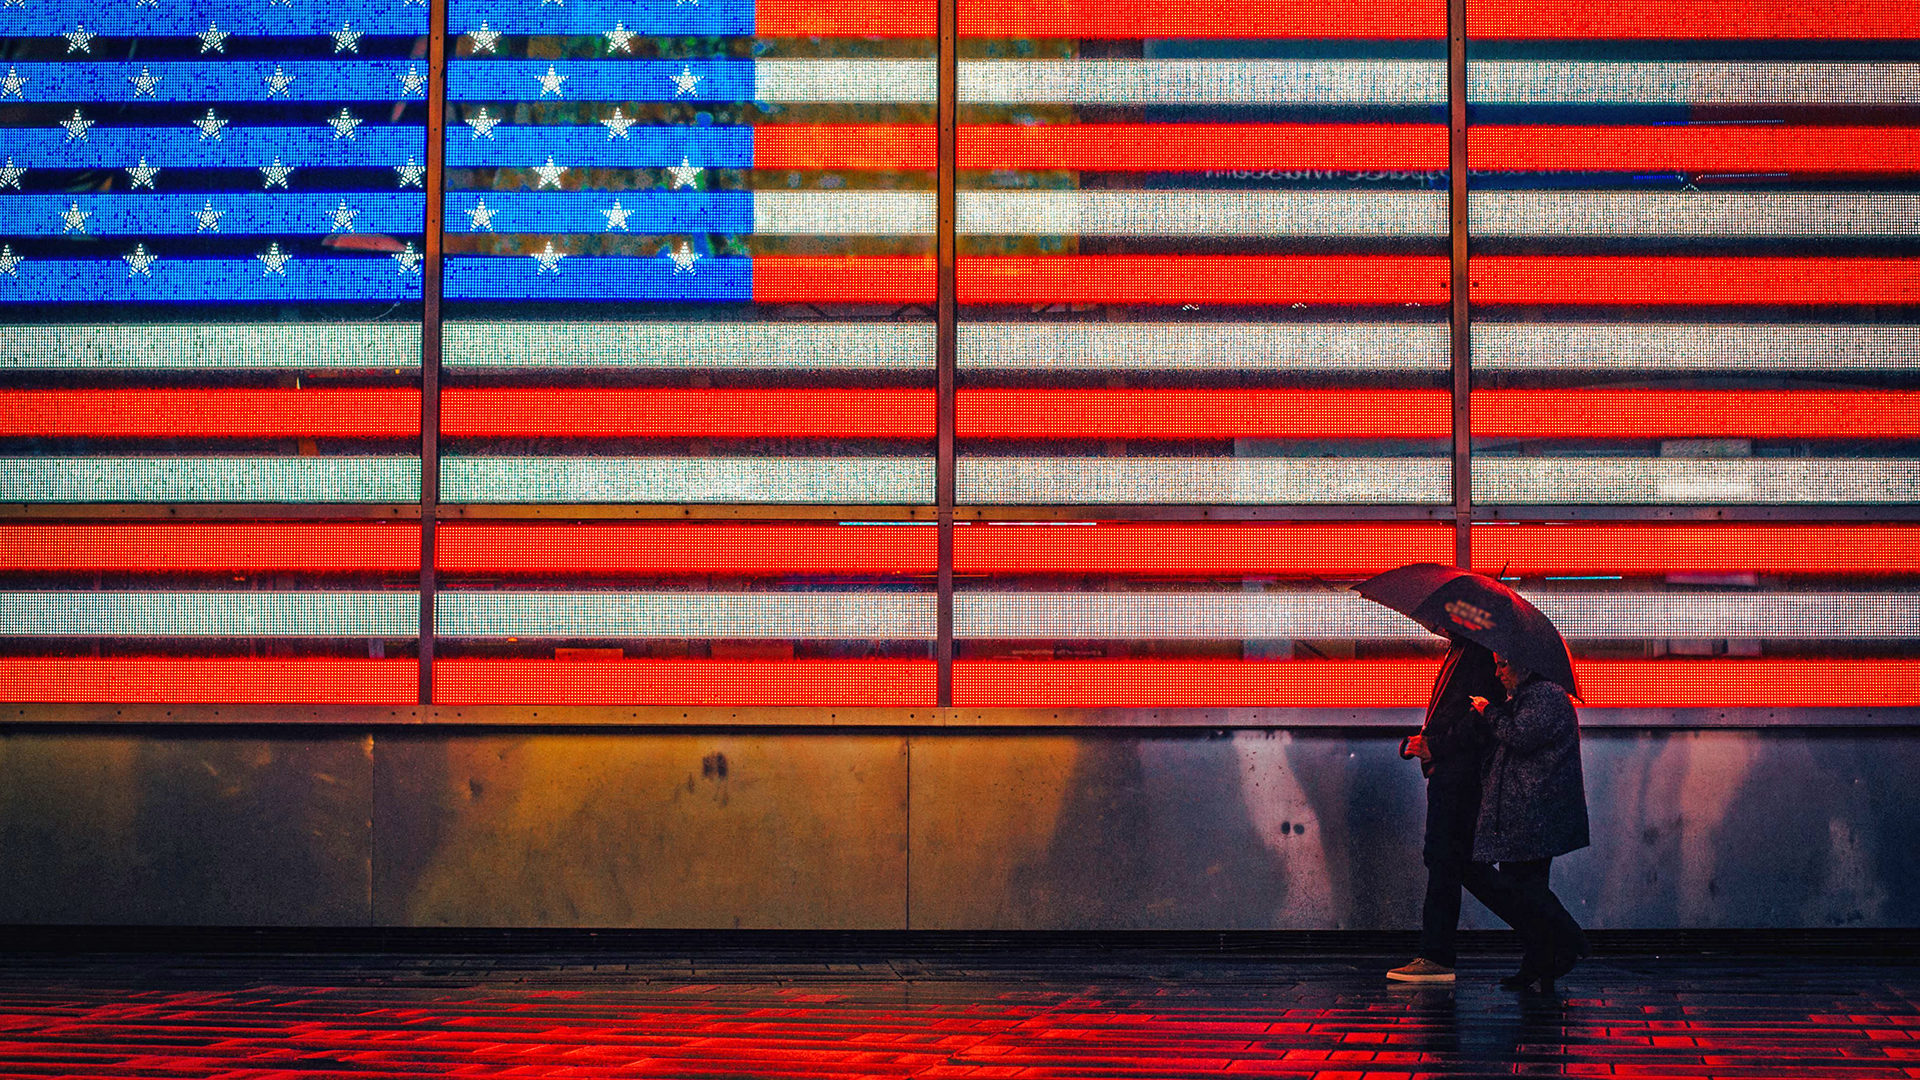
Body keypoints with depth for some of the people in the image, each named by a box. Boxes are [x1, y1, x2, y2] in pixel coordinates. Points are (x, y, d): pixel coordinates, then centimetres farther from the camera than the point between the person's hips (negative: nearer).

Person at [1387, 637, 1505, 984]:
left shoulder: (1477, 654, -11)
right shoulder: (1459, 652, 19)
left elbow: (1481, 716, -19)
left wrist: (1436, 747, -19)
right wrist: (1421, 741, 9)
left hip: (1458, 772, -10)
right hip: (1448, 775, 10)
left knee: (1443, 860, -10)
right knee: (1442, 860, 9)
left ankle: (1436, 957, -10)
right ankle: (1436, 954, 12)